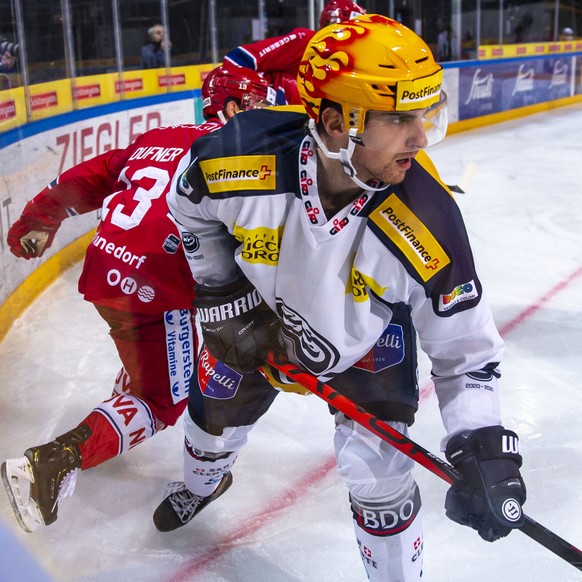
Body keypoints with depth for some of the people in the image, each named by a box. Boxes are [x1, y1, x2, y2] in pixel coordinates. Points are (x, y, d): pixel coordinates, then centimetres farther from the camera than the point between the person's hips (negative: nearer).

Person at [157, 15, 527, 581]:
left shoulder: (425, 220, -36)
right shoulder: (241, 153, -33)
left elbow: (464, 346, -23)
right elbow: (191, 209, -8)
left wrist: (483, 448, -33)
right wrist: (223, 299, -9)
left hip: (364, 342, -2)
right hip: (257, 317, 3)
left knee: (378, 476, -8)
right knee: (215, 412, 22)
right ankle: (202, 485, 61)